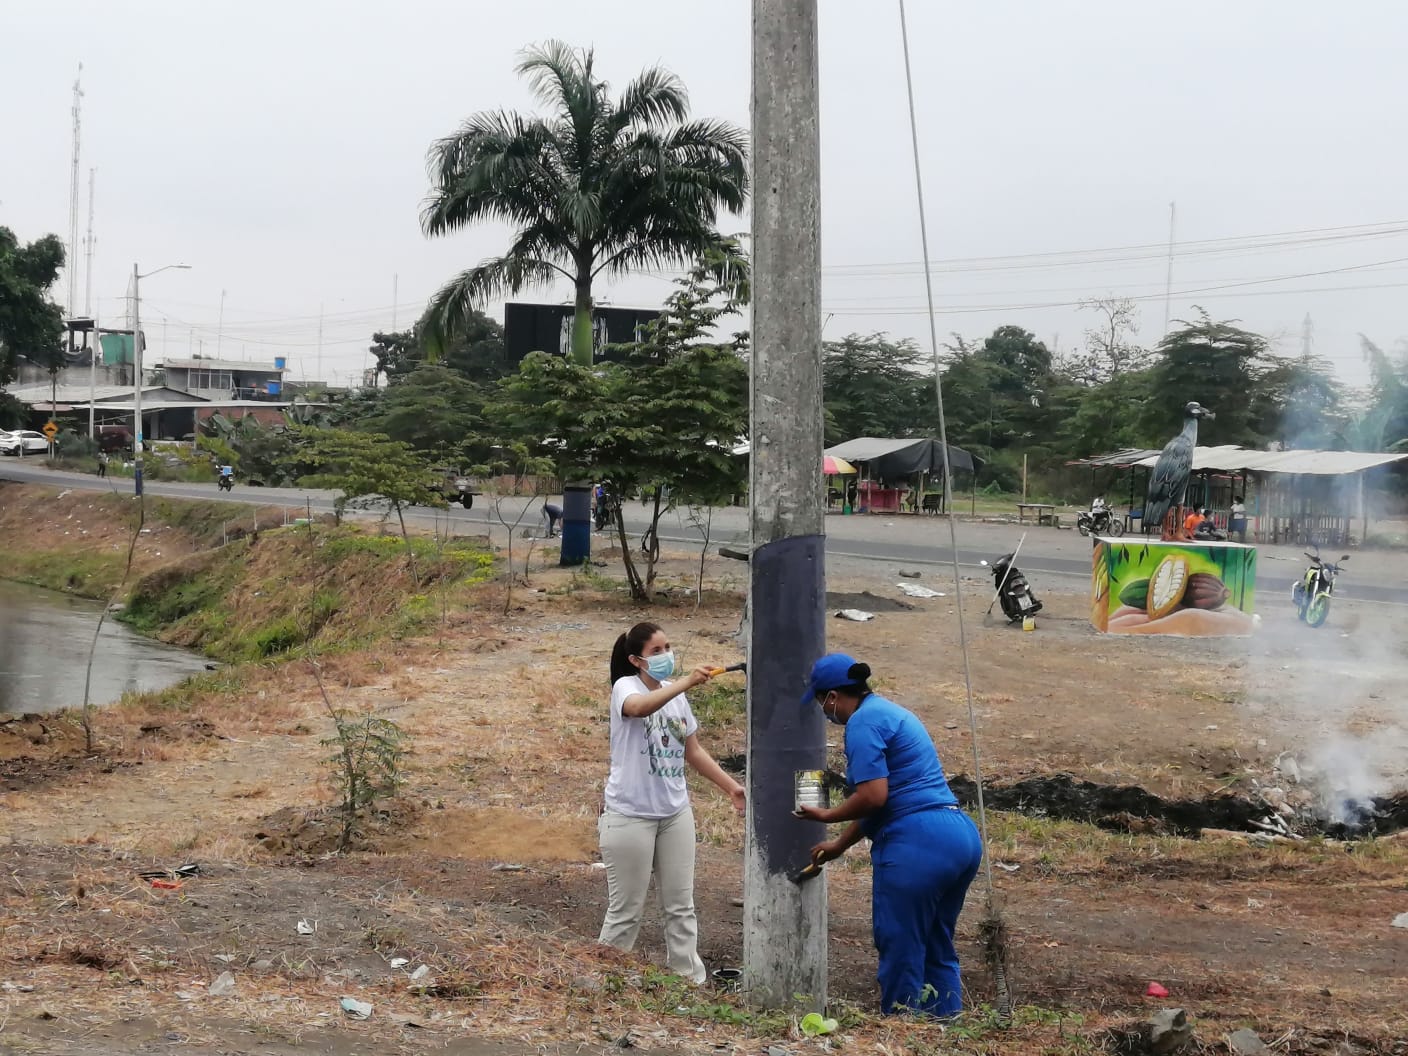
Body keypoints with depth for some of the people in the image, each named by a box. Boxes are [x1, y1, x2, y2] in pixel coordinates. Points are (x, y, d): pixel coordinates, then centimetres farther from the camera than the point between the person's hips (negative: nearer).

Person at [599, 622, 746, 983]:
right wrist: (687, 682, -47)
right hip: (630, 816, -6)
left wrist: (731, 786, 11)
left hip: (675, 813, 6)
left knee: (681, 906, 11)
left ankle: (690, 980, 18)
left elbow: (693, 751, 18)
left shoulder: (676, 695, 8)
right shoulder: (626, 687, -12)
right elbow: (640, 708, -38)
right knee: (625, 911, 2)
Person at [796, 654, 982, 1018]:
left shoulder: (863, 721, -8)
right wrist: (840, 844, 36)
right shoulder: (889, 711, 22)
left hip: (917, 843, -10)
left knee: (900, 950, 1)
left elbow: (873, 797, -17)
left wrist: (827, 815, 1)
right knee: (938, 948, 17)